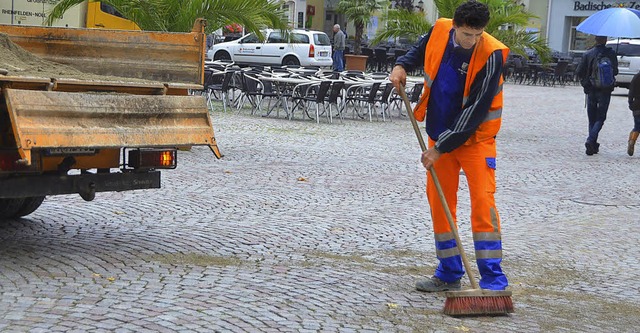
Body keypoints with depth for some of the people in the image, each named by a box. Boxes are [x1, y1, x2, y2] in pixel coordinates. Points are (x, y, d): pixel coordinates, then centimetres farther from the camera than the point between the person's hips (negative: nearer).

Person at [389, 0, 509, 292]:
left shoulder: (491, 55, -23)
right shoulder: (440, 30, -8)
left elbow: (475, 110, -24)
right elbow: (420, 50, 19)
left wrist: (440, 149, -22)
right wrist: (402, 66, -3)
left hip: (475, 136, -6)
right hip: (439, 132, 6)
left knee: (482, 200, -13)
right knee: (439, 200, 8)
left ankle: (493, 279, -9)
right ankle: (449, 274, 19)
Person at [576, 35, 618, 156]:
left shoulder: (588, 54, -1)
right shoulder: (611, 53, -6)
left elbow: (579, 72, -3)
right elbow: (615, 72, -8)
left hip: (591, 90, 2)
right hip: (605, 91, -2)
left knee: (592, 119, 12)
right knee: (600, 118, 3)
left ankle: (593, 145, 11)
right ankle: (591, 140, -18)